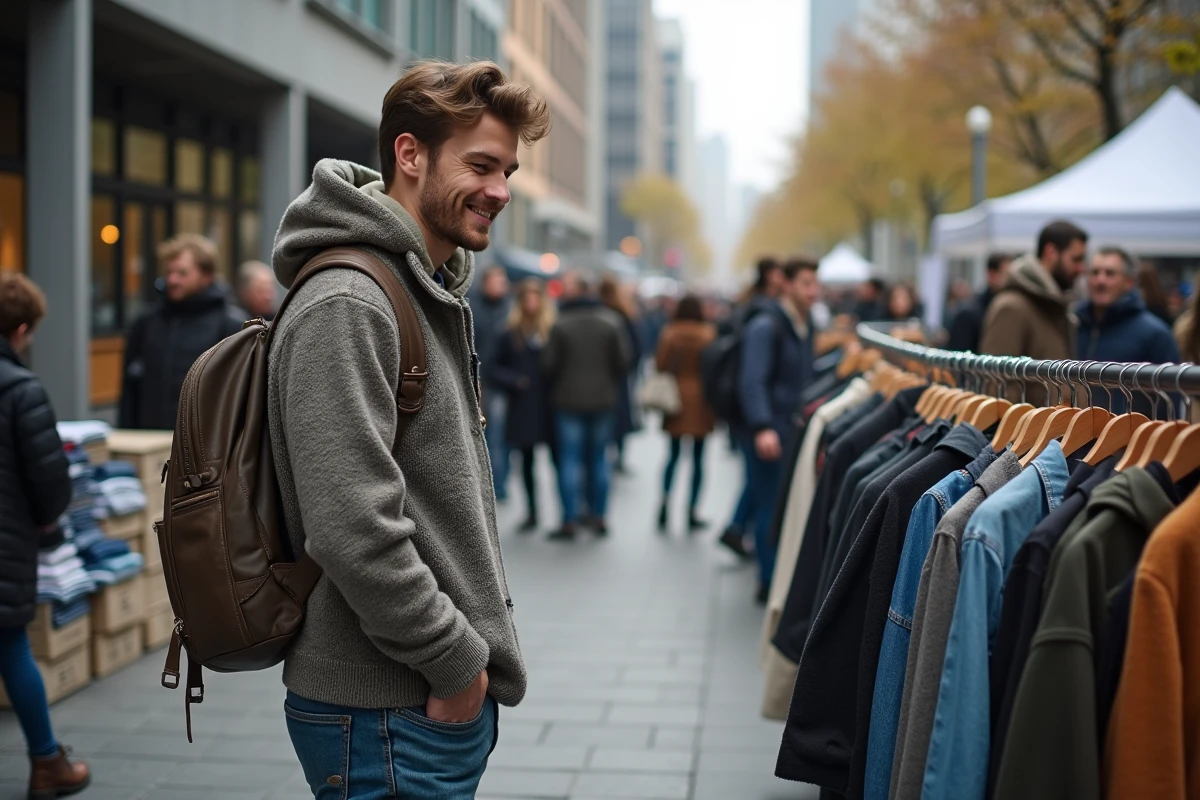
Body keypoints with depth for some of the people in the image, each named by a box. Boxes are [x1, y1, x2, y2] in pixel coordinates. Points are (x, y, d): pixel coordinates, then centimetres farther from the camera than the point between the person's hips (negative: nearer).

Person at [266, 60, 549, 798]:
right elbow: (355, 529, -25)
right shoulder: (347, 304, -18)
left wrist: (471, 655, 14)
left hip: (447, 697, 9)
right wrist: (456, 660, -16)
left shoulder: (437, 295, 13)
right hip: (392, 712, -9)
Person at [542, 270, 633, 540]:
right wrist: (613, 386, 12)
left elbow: (549, 364, -8)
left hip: (568, 399, -3)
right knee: (598, 459, 13)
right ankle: (598, 515, 15)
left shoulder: (561, 325, -11)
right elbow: (625, 359, -3)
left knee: (569, 459, 2)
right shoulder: (611, 321, -3)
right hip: (603, 399, 3)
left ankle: (570, 520, 0)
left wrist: (556, 387, 11)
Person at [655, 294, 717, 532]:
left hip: (675, 400, 2)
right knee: (698, 457, 4)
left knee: (674, 454, 14)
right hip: (701, 401, -2)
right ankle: (692, 511, 3)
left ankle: (665, 501, 0)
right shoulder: (709, 334, -6)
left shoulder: (669, 333, -2)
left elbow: (659, 365, -5)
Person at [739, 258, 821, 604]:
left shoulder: (805, 329, 15)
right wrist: (763, 428, -31)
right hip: (772, 433, -7)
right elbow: (753, 382, -20)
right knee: (771, 508, -2)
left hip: (799, 429, 7)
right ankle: (770, 583, 8)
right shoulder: (766, 327, -11)